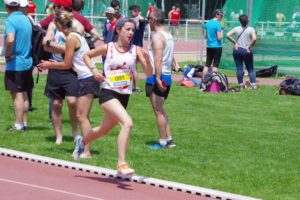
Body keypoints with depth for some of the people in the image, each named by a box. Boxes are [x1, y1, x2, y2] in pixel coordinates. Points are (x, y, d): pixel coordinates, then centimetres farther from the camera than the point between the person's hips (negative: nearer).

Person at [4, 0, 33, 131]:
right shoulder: (26, 19, 9)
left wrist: (8, 55, -17)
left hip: (15, 63, -8)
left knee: (17, 94, -1)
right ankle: (24, 122, 21)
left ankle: (18, 125, 2)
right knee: (24, 94, 15)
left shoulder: (11, 20, -16)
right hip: (27, 62, 8)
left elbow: (10, 39, -31)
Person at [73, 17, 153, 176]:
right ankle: (121, 164, -27)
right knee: (127, 123, -27)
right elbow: (86, 55, 13)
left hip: (124, 96, 5)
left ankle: (82, 141, 53)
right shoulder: (108, 48, -2)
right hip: (108, 93, -4)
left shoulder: (136, 50, 1)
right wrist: (93, 70, -4)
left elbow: (149, 73, -4)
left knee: (104, 130, 22)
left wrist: (147, 61, -23)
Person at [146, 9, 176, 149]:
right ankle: (169, 139, 16)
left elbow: (158, 58, -23)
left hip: (157, 76, -9)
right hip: (167, 76, 9)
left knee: (158, 110, -5)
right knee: (161, 110, 17)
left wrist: (157, 78, -28)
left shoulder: (157, 36, -13)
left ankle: (163, 141, -4)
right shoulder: (169, 36, 15)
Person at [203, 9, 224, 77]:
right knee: (215, 65, -1)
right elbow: (219, 38, -15)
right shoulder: (218, 24, -13)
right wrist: (222, 31, -2)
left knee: (207, 65, 11)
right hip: (217, 47, -6)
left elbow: (205, 36, 13)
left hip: (209, 47, 6)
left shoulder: (208, 23, 8)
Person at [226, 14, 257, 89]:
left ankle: (241, 84, 7)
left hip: (237, 50, 1)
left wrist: (234, 42, -1)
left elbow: (228, 35, -7)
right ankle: (253, 84, -1)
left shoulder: (236, 29, 1)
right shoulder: (251, 29, -5)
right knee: (250, 68, 8)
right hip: (247, 51, -1)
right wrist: (249, 46, -7)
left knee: (239, 68, 6)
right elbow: (254, 39, -20)